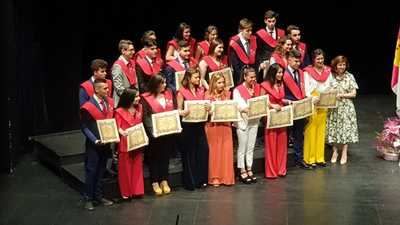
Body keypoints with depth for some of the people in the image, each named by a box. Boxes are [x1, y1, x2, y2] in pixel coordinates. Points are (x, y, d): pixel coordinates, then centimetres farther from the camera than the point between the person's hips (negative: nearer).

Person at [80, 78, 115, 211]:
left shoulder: (109, 102, 2)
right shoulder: (88, 107, -16)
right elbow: (84, 127, -14)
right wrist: (95, 140, -21)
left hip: (106, 143, 6)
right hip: (93, 145, -6)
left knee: (101, 171, 15)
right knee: (91, 171, 3)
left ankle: (98, 196, 26)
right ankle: (89, 199, 13)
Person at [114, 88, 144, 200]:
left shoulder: (139, 108, 7)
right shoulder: (119, 111, -11)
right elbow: (117, 127, -15)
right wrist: (122, 132, -35)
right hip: (125, 143, -5)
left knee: (137, 167, 10)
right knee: (126, 168, 3)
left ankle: (137, 190, 19)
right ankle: (126, 192, 13)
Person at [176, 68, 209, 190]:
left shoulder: (201, 90, 10)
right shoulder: (182, 92, -5)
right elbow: (179, 110, -5)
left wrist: (208, 108, -4)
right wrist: (183, 112, -27)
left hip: (199, 124, 5)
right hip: (188, 125, -5)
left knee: (203, 150, 0)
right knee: (189, 153, 2)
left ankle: (201, 179, 12)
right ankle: (190, 181, 11)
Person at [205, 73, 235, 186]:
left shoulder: (227, 94, 6)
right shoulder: (208, 95, -1)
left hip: (225, 125, 2)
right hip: (213, 126, -2)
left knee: (226, 151, 2)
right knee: (214, 151, 2)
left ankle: (226, 177, 10)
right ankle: (214, 178, 9)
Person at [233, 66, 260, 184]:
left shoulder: (257, 87, 6)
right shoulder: (238, 90, -10)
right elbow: (237, 105, -16)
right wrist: (246, 109, -33)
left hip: (254, 120, 5)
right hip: (243, 121, -5)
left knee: (251, 147, 12)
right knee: (242, 147, 2)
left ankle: (249, 170, 21)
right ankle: (242, 171, 11)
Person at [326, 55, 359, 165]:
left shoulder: (349, 77, -2)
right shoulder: (331, 76, 0)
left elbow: (353, 94, -3)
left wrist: (341, 95, -12)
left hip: (346, 107, -1)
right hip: (333, 107, 1)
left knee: (345, 129, 0)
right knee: (334, 129, 3)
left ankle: (344, 153, 9)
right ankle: (335, 152, 17)